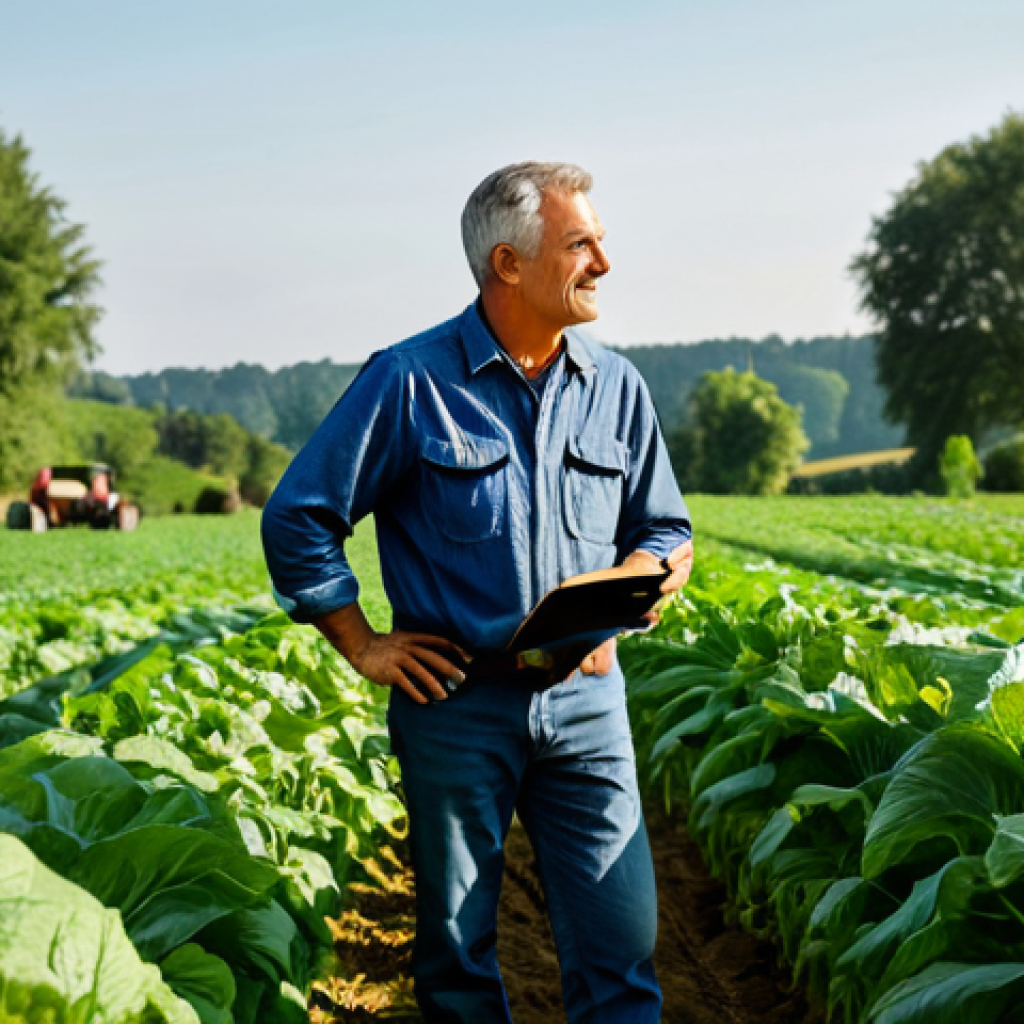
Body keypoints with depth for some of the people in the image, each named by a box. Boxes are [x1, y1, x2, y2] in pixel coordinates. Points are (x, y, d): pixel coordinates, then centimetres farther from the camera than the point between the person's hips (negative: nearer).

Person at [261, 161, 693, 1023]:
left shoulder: (617, 389, 6)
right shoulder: (410, 382, -6)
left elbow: (668, 534, 15)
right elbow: (297, 520, -1)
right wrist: (364, 648, -3)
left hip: (583, 699, 3)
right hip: (456, 699, -2)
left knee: (620, 947, 0)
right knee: (457, 955, 11)